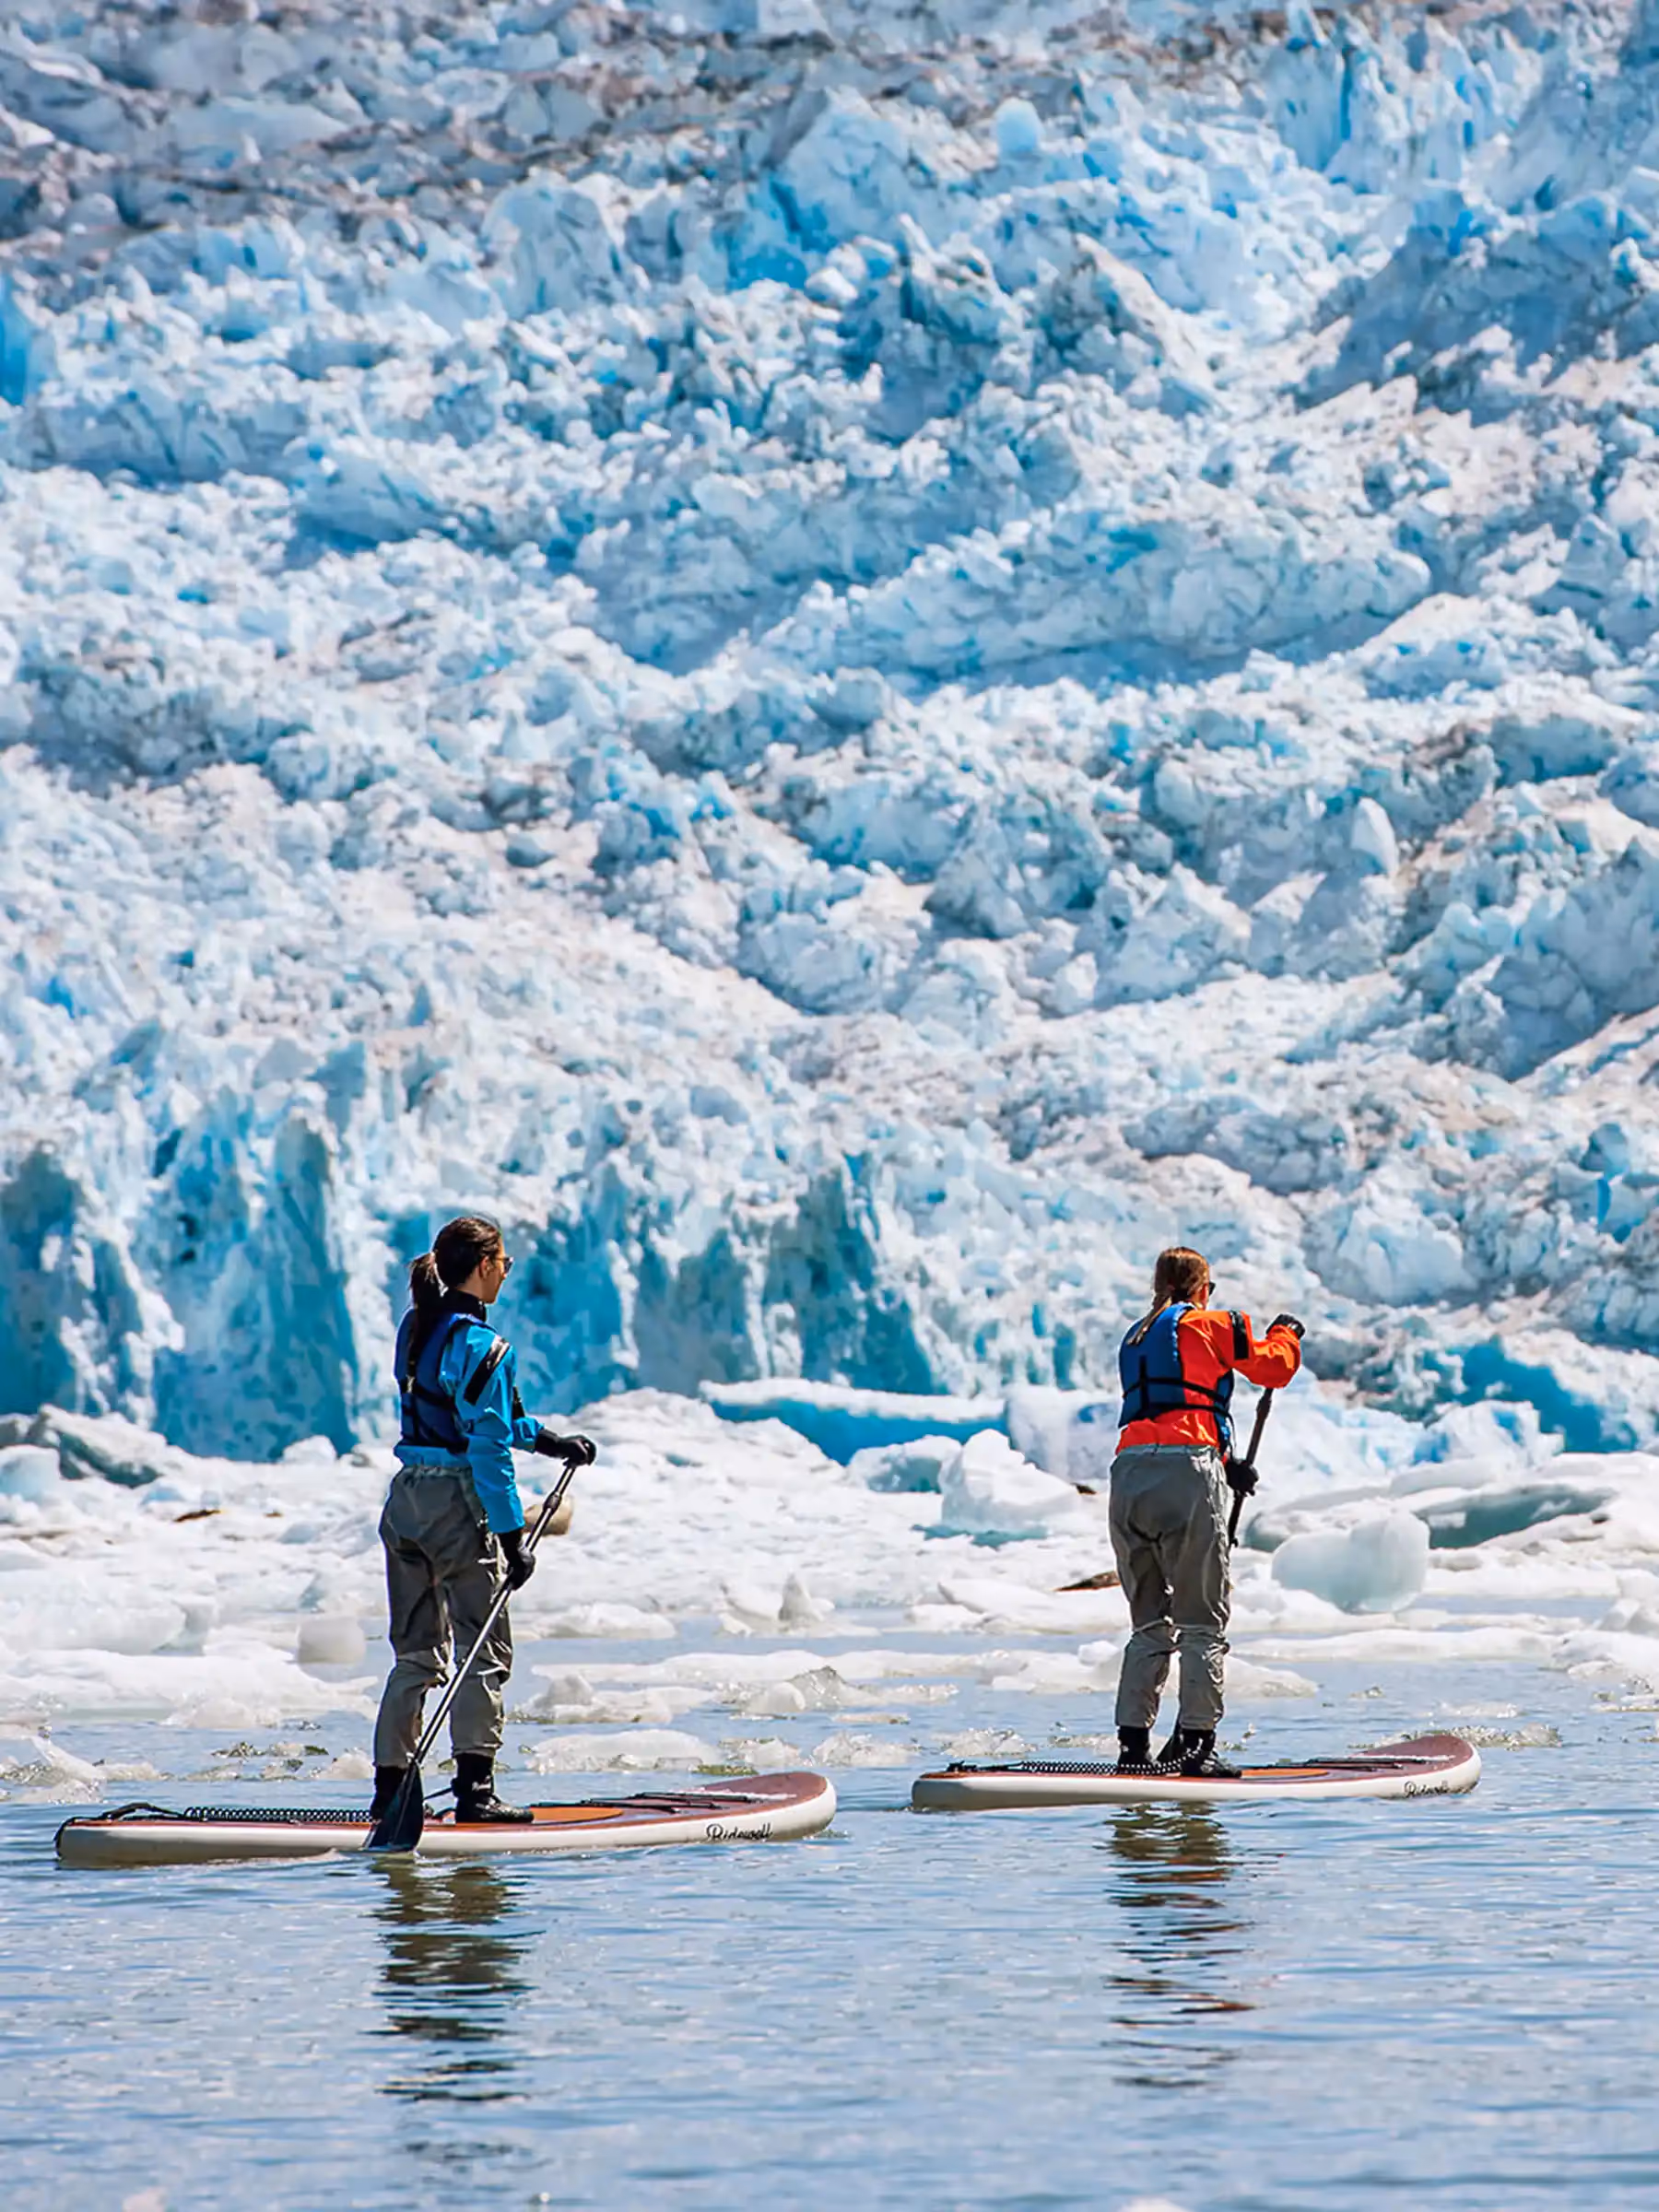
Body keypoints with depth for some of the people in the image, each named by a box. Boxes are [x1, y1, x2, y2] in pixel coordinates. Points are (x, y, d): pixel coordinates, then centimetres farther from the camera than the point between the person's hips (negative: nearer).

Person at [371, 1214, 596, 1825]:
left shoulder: (415, 1328, 9)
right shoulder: (486, 1348, -16)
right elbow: (489, 1451, -18)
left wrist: (548, 1441, 22)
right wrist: (512, 1539, -15)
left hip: (406, 1499, 8)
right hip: (458, 1505, -8)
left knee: (416, 1654, 14)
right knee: (485, 1653, 1)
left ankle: (390, 1786, 13)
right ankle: (474, 1790, -3)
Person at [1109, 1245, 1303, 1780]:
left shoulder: (1134, 1339, 26)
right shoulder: (1209, 1326, 7)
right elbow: (1273, 1368, 14)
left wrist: (1223, 1462, 38)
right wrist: (1285, 1333, 35)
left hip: (1128, 1474, 6)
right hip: (1187, 1472, -6)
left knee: (1149, 1623, 13)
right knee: (1203, 1622, -1)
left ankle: (1133, 1744, 7)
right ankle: (1195, 1744, -8)